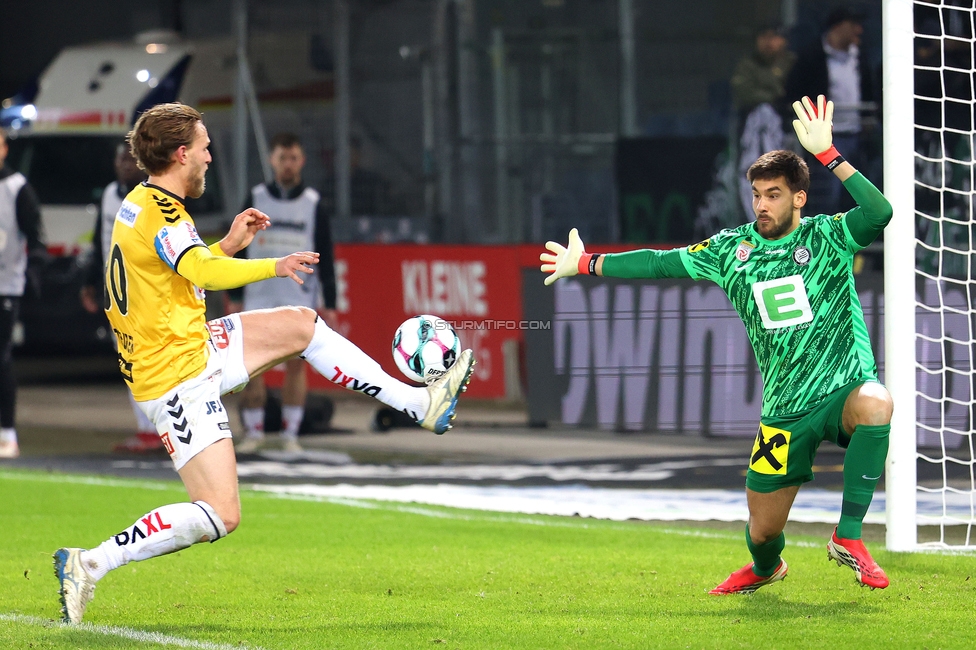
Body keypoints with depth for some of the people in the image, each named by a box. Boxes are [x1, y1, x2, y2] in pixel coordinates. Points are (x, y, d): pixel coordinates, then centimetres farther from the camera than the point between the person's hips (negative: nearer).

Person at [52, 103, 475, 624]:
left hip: (195, 347, 10)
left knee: (300, 324, 15)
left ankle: (421, 403, 21)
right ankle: (89, 564, -9)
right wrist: (274, 266, -26)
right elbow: (206, 274, -38)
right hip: (178, 379, -10)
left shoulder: (139, 205, 10)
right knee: (220, 517, -12)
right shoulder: (163, 217, -21)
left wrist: (228, 245, 15)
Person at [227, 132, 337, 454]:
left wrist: (330, 306, 1)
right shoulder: (256, 198, 6)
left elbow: (325, 258, 6)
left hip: (299, 298, -1)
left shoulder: (313, 203, 5)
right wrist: (234, 298, 4)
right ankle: (253, 431, 4)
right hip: (259, 295, 1)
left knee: (296, 363, -2)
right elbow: (239, 249, 9)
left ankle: (290, 434, 4)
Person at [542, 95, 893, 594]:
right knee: (762, 530, 5)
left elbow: (878, 213, -23)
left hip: (845, 384, -3)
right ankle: (765, 569, 46)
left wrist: (827, 154, -27)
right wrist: (586, 263, 17)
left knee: (875, 404, -40)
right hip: (784, 411, 3)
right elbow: (663, 263, 14)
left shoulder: (827, 237, -4)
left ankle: (848, 536, -25)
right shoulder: (733, 249, 6)